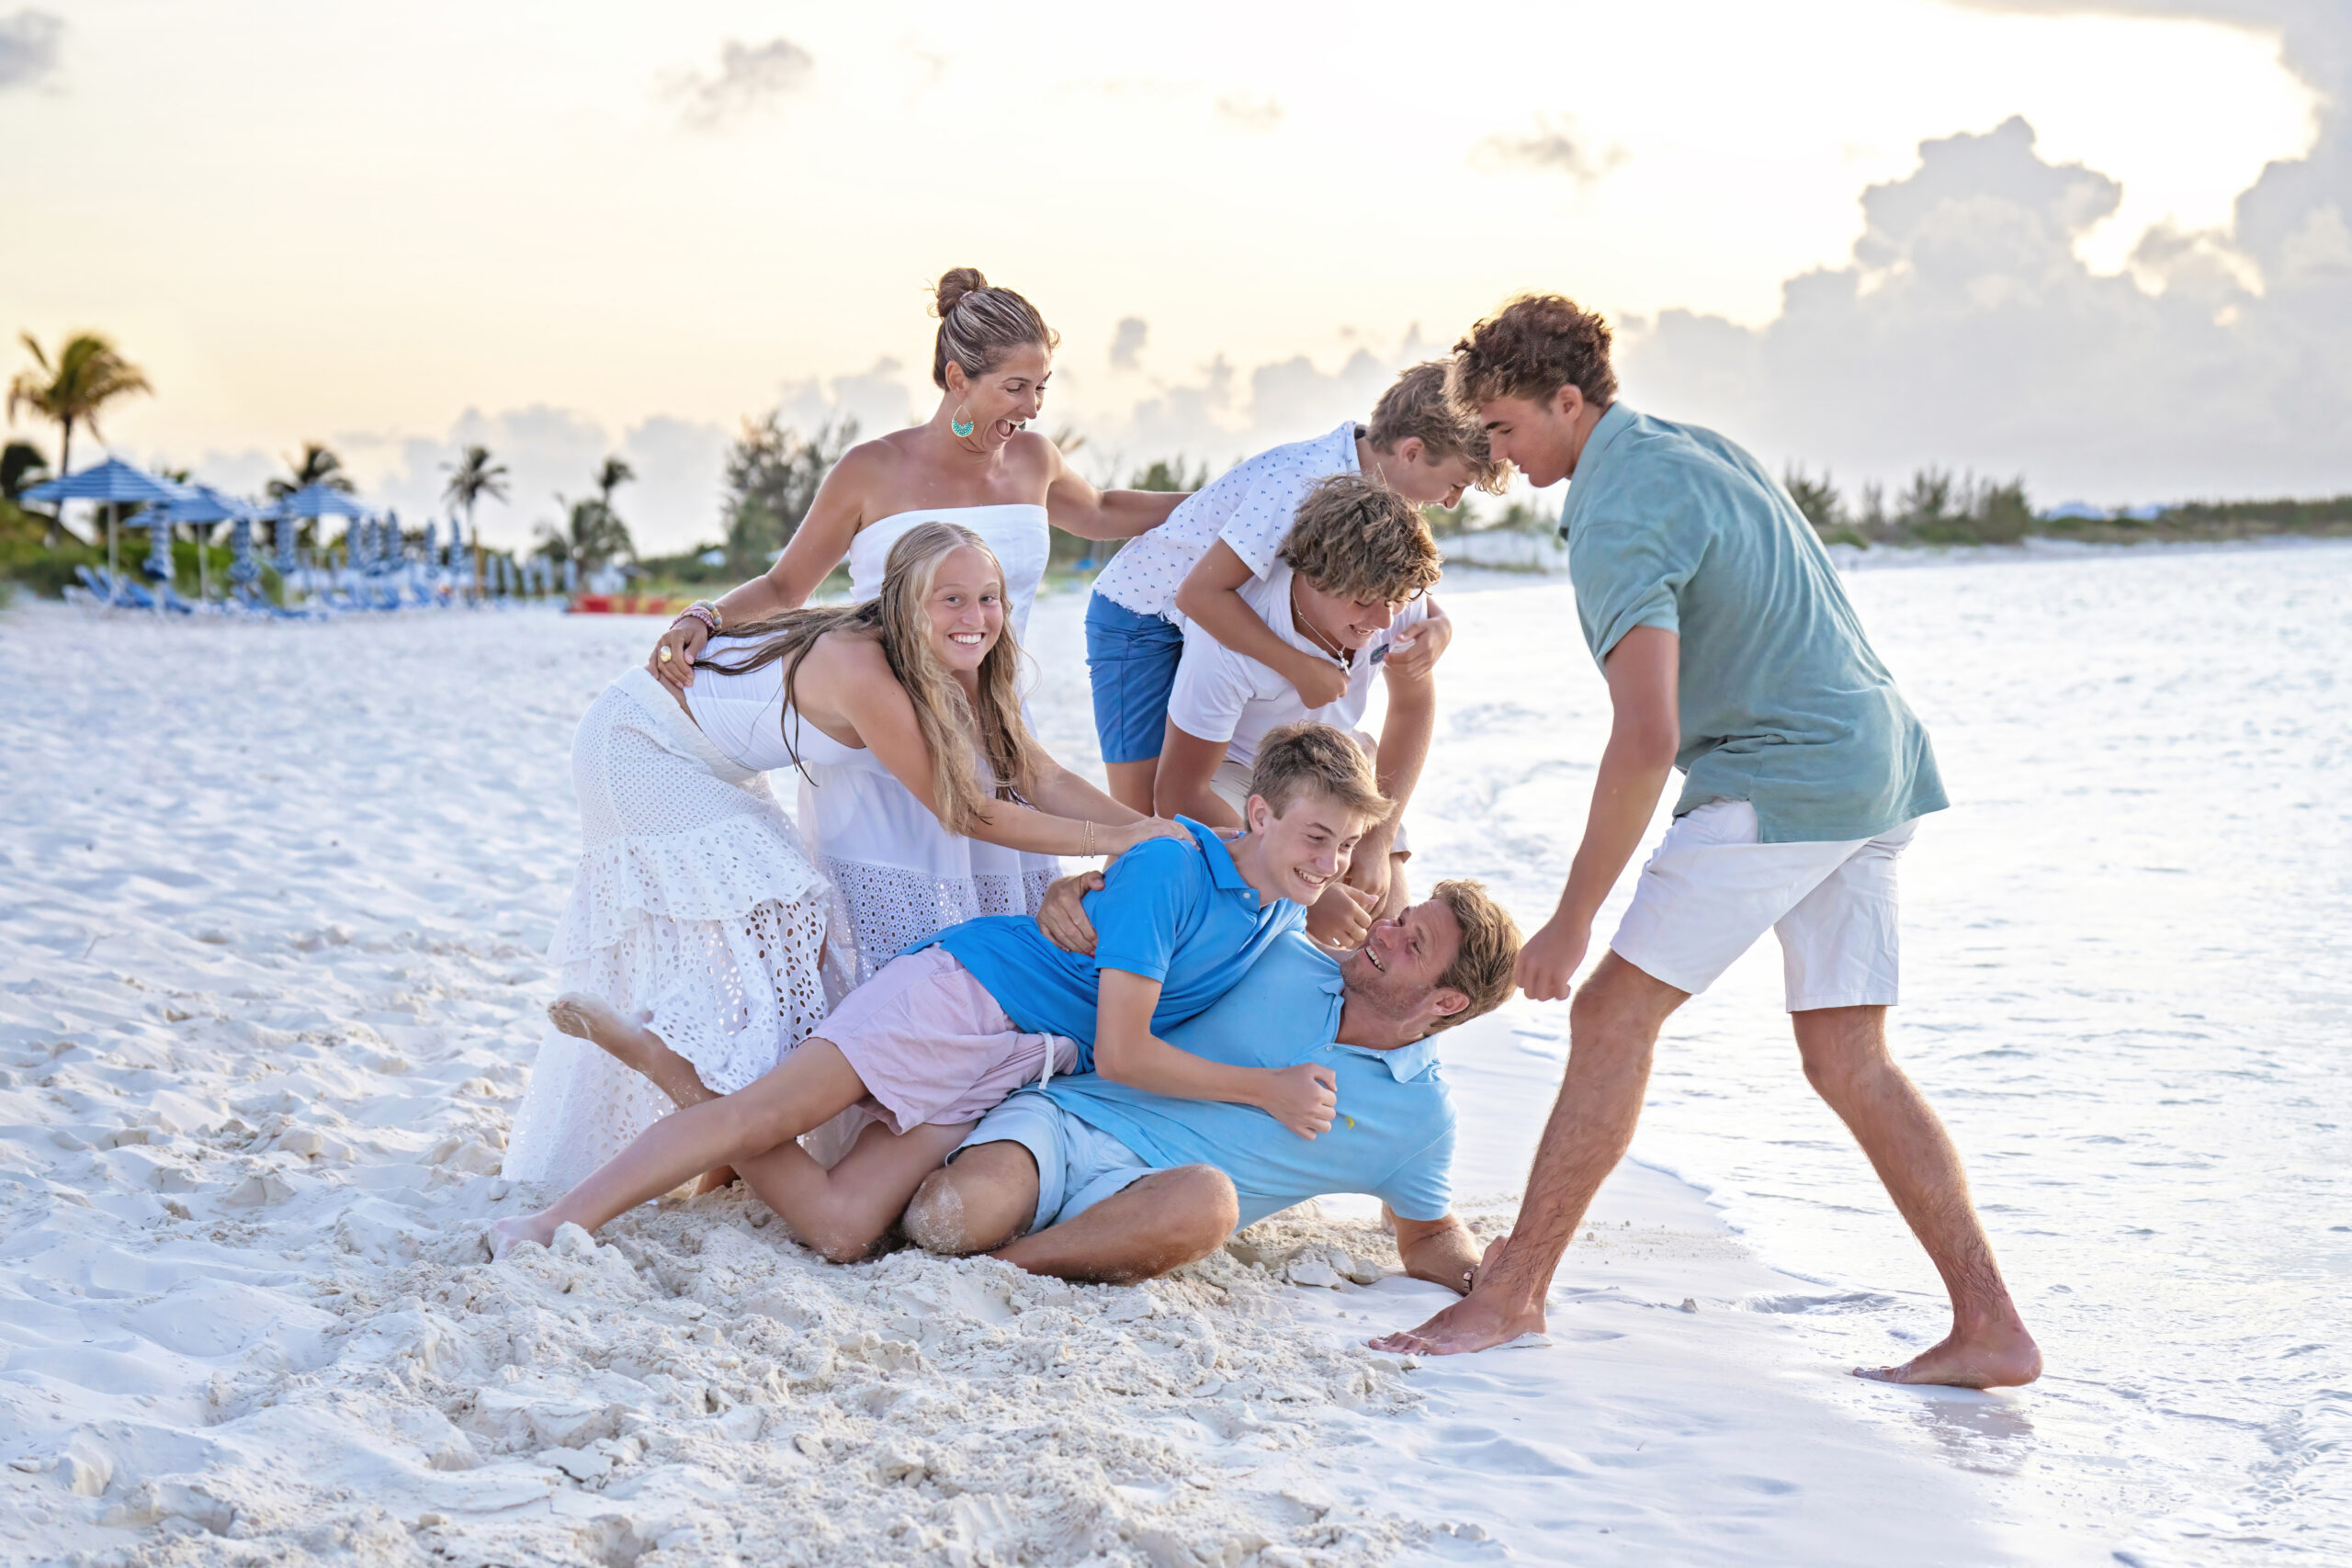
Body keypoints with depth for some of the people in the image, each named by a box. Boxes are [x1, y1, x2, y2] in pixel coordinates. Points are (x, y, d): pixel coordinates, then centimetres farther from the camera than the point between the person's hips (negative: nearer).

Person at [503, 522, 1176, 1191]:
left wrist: (1152, 829, -21)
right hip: (636, 741, -9)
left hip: (711, 768, 9)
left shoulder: (962, 676, -10)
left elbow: (1043, 778, -9)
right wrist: (1115, 841, -31)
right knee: (765, 909, -16)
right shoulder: (863, 670, -36)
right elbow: (965, 813, -32)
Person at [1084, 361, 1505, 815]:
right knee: (1143, 817, -11)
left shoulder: (1375, 485, -7)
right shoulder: (1303, 484, -34)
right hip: (1140, 611, -8)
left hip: (1213, 622, 8)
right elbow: (1200, 593, -36)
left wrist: (1438, 629, -21)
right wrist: (1301, 667, -34)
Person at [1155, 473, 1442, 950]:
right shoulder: (1229, 641, -39)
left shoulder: (1398, 598, -25)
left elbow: (1413, 706, -4)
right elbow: (1178, 794, -32)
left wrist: (1377, 841, -12)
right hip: (1229, 764, -4)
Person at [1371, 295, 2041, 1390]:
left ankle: (1513, 1293, -2)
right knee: (1848, 1061, 8)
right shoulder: (1693, 447, 14)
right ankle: (1989, 1327, 6)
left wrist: (1571, 923, -21)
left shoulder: (1621, 526, -17)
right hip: (1875, 763, 10)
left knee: (1615, 1013, -6)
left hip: (1782, 784, -10)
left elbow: (1646, 740, -26)